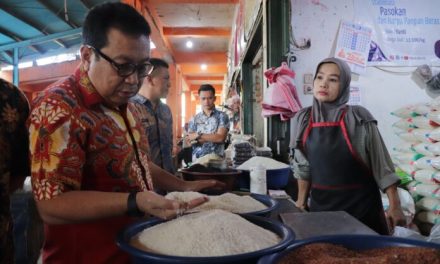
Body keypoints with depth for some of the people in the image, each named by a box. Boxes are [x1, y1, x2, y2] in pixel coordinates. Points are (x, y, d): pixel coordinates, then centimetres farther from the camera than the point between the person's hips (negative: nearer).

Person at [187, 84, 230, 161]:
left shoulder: (222, 116, 1)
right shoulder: (194, 119, 9)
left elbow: (220, 137, -10)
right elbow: (190, 140, -1)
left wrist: (198, 135, -7)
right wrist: (213, 137, -10)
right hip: (197, 159, 2)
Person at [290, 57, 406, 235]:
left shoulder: (359, 119, -11)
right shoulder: (302, 120, -2)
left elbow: (381, 165, -8)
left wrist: (394, 206, -10)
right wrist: (301, 200, 10)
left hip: (360, 203, -2)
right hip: (321, 204, 3)